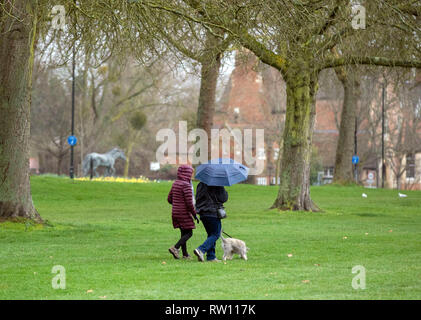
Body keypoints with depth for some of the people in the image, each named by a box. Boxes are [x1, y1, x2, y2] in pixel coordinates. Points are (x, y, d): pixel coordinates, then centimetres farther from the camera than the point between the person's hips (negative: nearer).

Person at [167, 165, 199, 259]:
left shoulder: (175, 183, 9)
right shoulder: (186, 185, -17)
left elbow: (169, 199, 16)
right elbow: (189, 202, -19)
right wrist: (194, 214, -10)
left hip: (175, 212, 8)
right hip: (184, 213, -8)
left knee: (183, 233, 15)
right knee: (189, 233, -1)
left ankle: (185, 254, 16)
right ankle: (175, 248, -16)